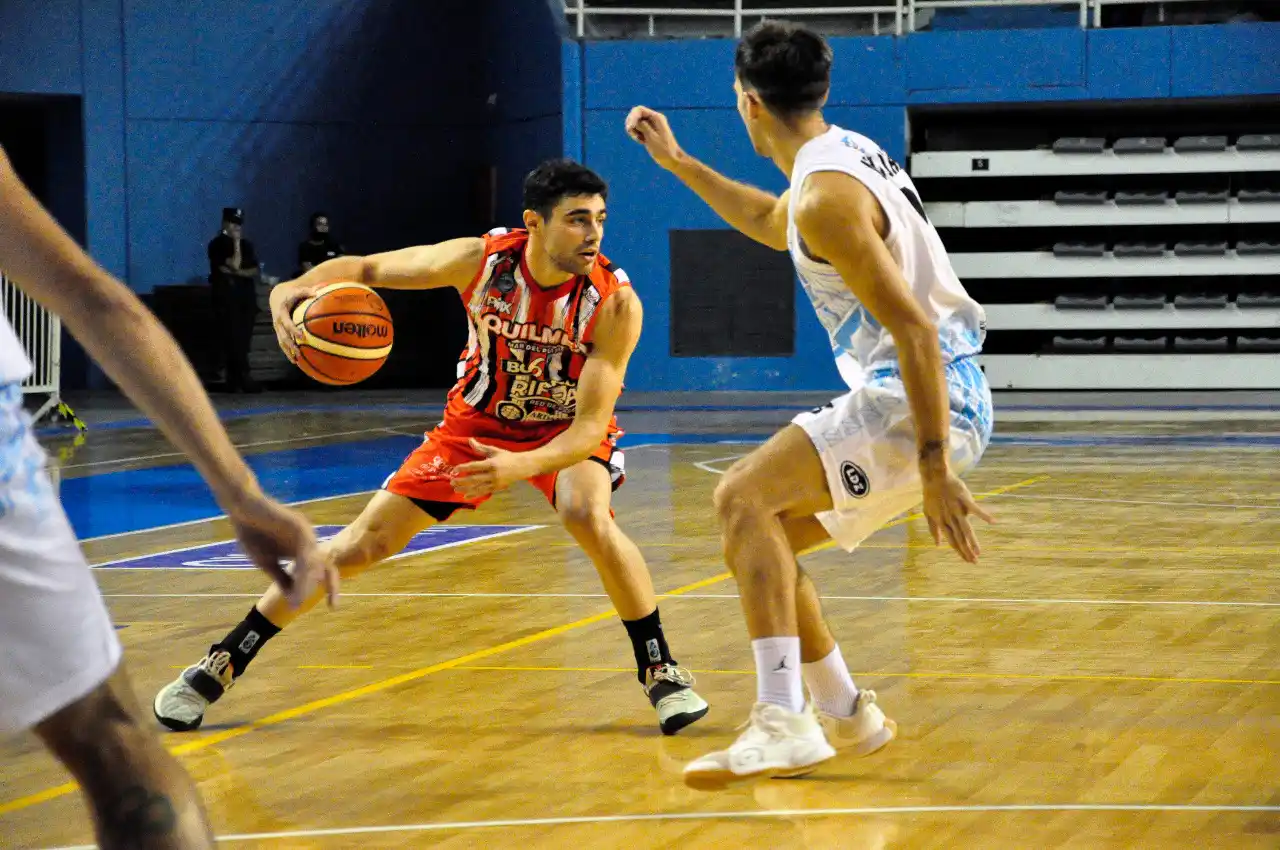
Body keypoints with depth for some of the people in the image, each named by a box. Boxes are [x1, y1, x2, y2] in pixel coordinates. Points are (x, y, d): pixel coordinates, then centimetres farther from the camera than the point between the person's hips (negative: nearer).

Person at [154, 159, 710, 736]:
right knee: (368, 539, -3)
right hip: (477, 423, 2)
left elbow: (591, 424, -31)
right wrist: (293, 289, -33)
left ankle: (659, 668, -12)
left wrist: (522, 467, -49)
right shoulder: (482, 260, -24)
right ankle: (221, 665, 10)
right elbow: (366, 268, -12)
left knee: (589, 518, -34)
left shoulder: (614, 302, -29)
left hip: (567, 431, -2)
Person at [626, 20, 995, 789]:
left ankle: (783, 724, -30)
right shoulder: (845, 151, 13)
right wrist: (677, 162, 38)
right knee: (757, 536, 15)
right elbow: (775, 225, 36)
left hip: (932, 401, -10)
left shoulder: (826, 197, -18)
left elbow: (916, 329, -24)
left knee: (745, 498, -21)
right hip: (913, 395, 10)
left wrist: (935, 471, -27)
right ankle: (846, 714, 25)